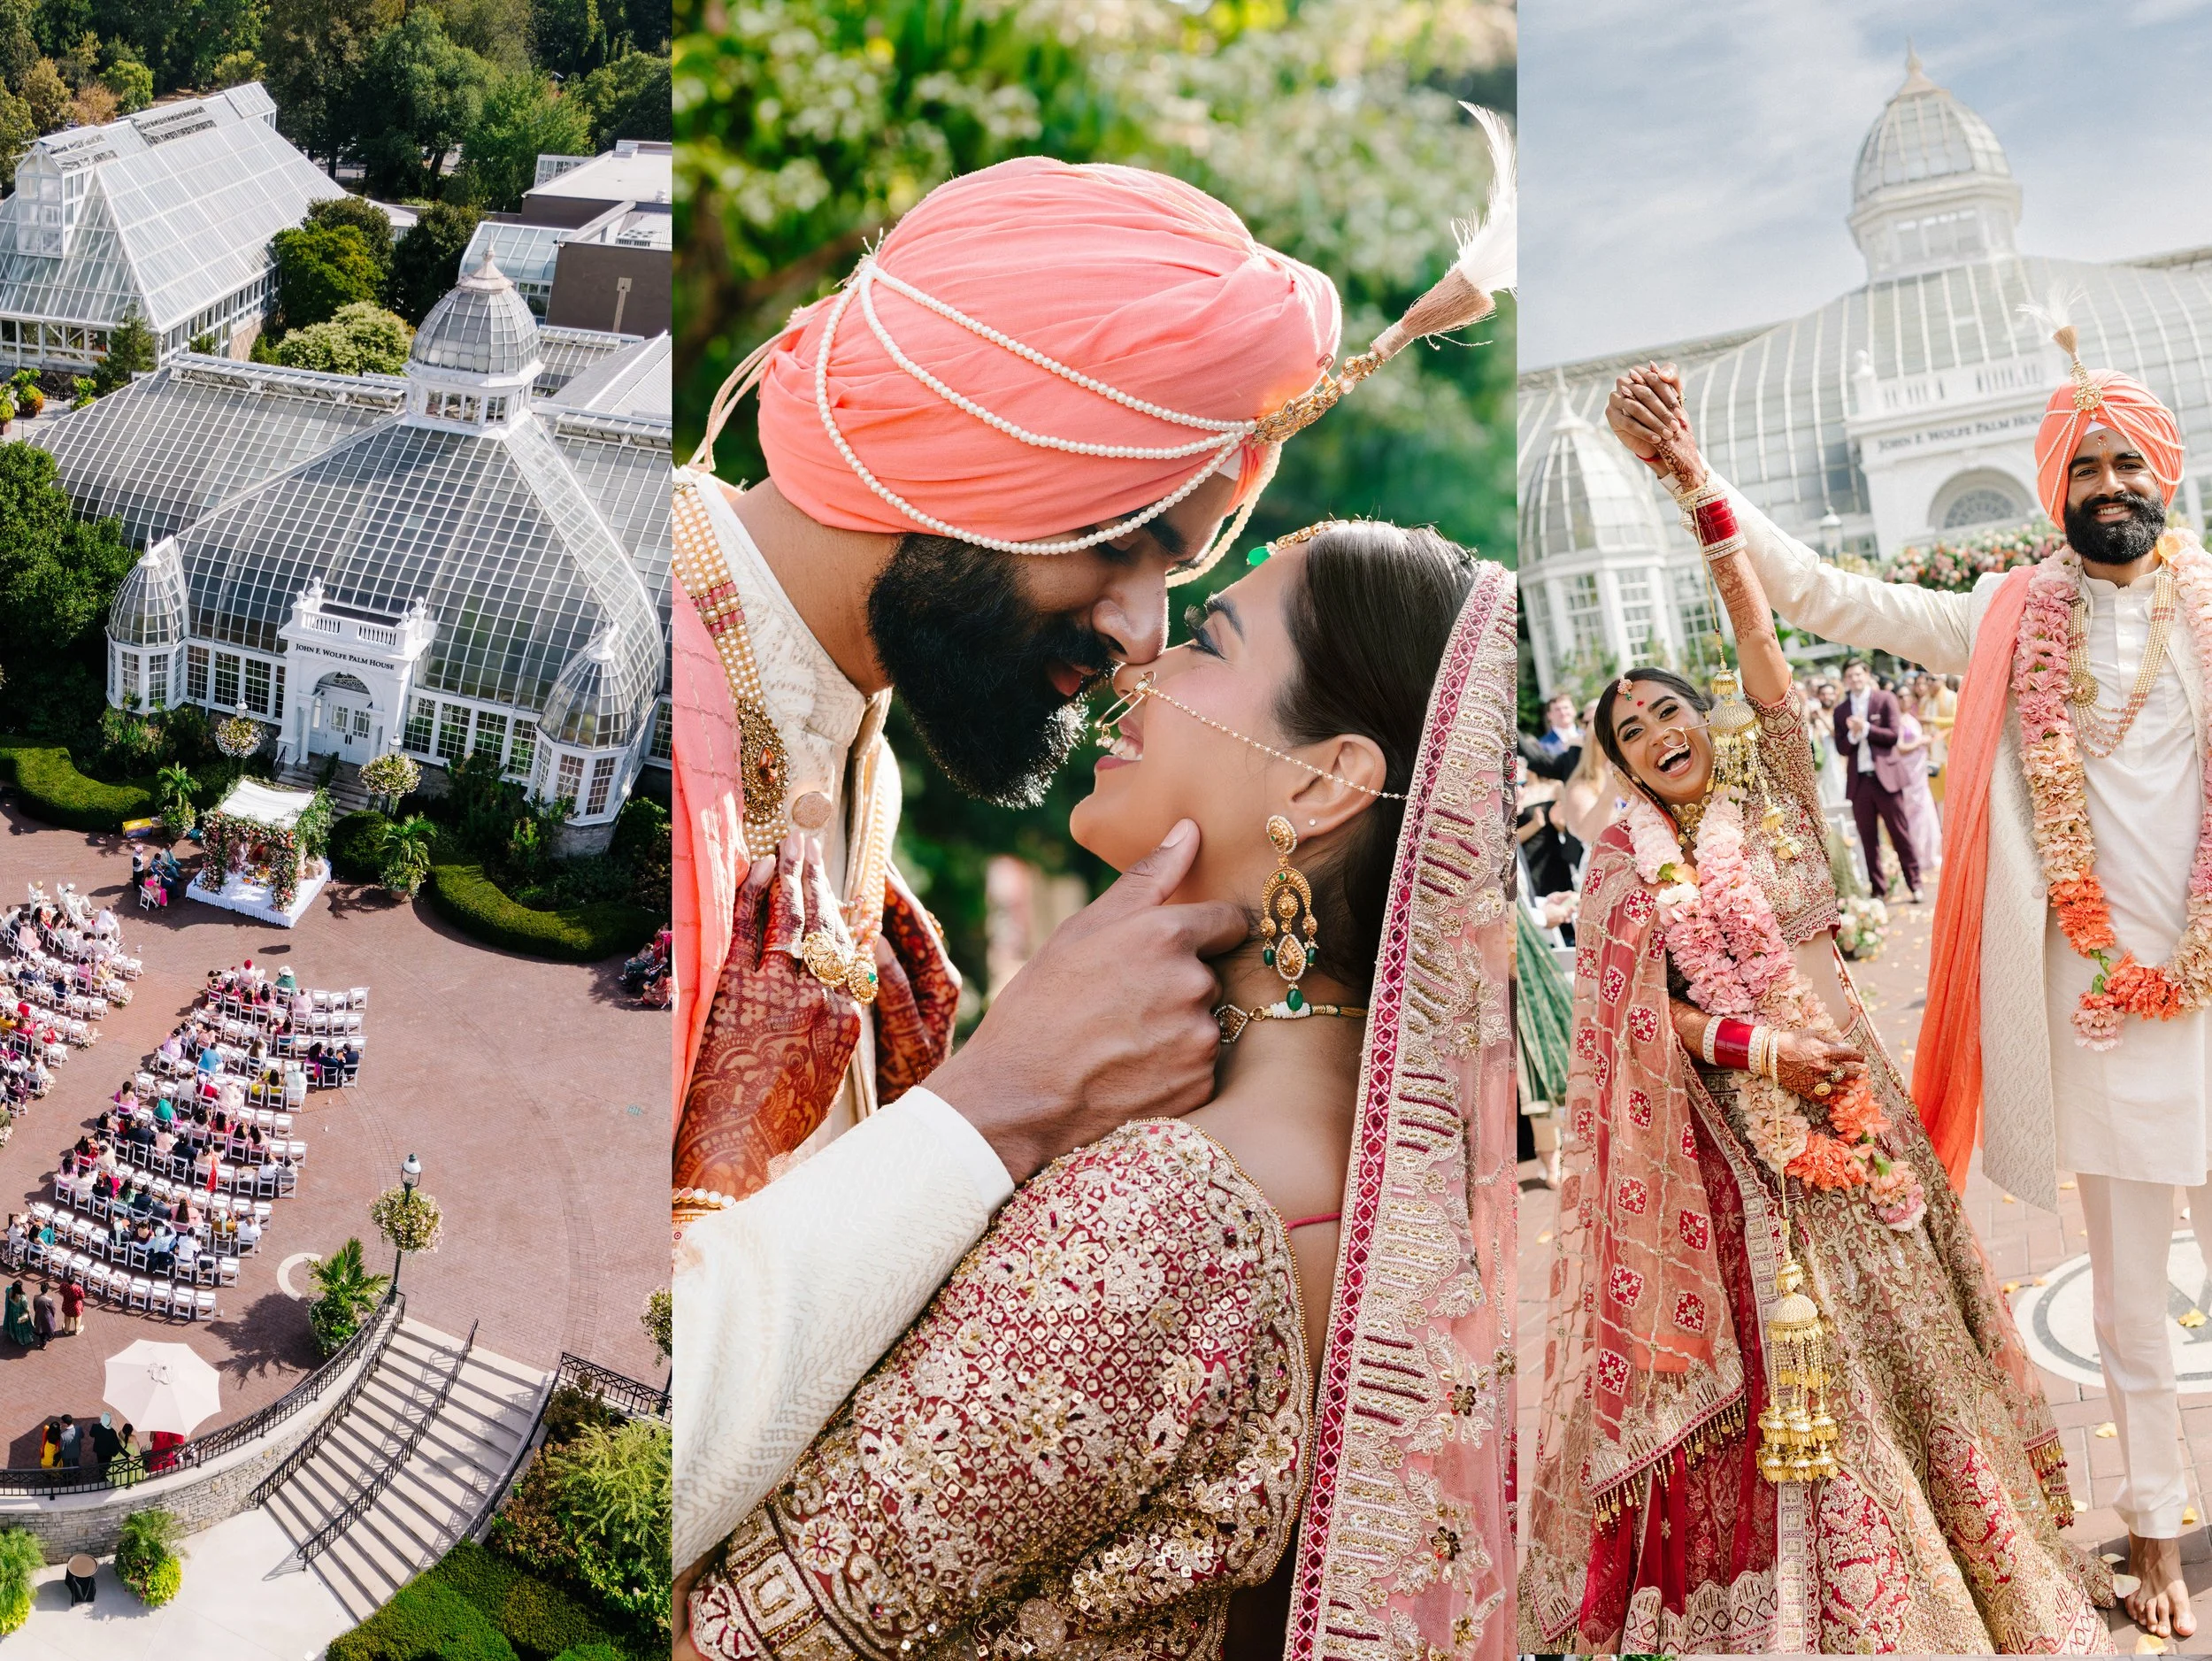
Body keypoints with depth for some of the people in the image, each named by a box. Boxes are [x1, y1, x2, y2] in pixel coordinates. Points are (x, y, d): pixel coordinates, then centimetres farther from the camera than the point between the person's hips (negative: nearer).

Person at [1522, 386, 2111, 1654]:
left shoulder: (1773, 799, 3)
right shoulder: (1626, 862, 0)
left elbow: (1761, 642, -8)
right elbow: (1643, 1018, -4)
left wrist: (1704, 494, -15)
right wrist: (1766, 1051, -16)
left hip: (1844, 1092, 2)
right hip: (1730, 1124, -2)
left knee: (1891, 1313, 7)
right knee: (1775, 1345, 1)